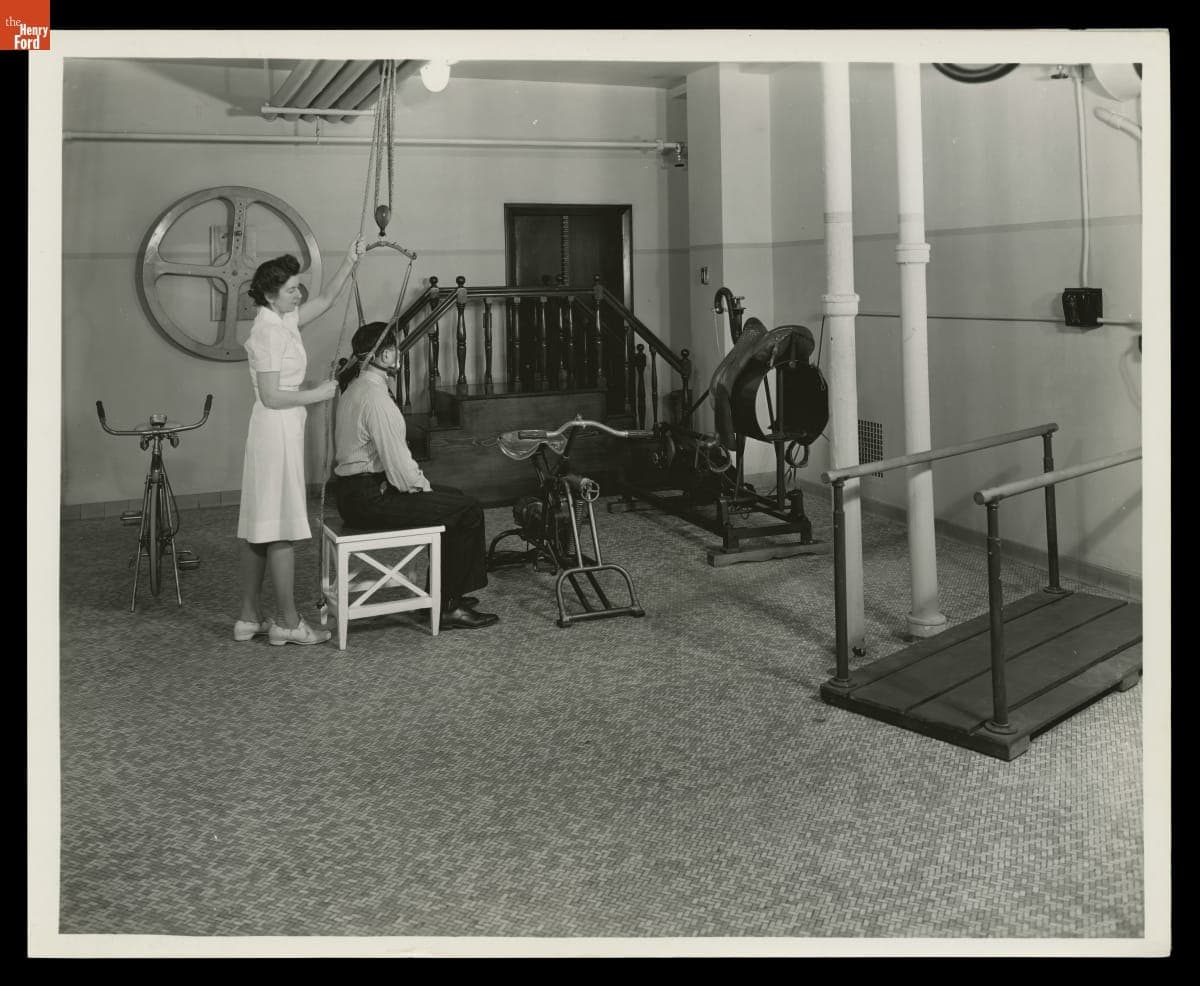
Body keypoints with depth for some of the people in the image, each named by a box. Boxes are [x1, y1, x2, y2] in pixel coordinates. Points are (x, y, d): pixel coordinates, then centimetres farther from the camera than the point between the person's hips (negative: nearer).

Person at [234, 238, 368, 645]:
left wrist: (351, 261, 11)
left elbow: (325, 299, 22)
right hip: (277, 429, -10)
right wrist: (316, 394, -9)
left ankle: (250, 617, 18)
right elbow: (272, 397, -19)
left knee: (260, 528, 11)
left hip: (281, 429, 10)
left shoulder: (284, 320, 12)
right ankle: (287, 622, 2)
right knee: (282, 528, -5)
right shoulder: (268, 331, -15)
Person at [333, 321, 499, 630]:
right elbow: (396, 460, -22)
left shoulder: (355, 389, 14)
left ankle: (442, 594, 22)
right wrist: (421, 486, -4)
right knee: (468, 510, -8)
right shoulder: (375, 396, -20)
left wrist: (418, 482, 12)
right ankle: (449, 607, -2)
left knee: (455, 499, 18)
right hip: (369, 498, -11)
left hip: (354, 491, 11)